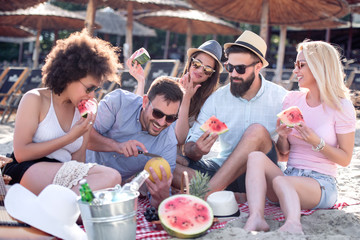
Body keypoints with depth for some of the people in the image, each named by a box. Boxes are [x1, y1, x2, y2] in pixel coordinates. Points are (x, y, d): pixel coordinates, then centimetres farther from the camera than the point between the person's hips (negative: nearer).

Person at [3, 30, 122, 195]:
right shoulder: (35, 100, 1)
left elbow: (78, 161, 11)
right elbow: (20, 153, -7)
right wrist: (70, 137, -7)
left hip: (62, 174, 5)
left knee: (112, 177, -28)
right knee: (111, 177, -28)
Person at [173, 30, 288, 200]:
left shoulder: (280, 97, -1)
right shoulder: (216, 99, 2)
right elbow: (189, 146, -1)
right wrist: (196, 151, -24)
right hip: (225, 170, 2)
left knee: (257, 131, -31)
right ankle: (235, 198, -32)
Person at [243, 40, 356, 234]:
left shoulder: (341, 107, -2)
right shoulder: (292, 99, 10)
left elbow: (345, 159, -2)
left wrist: (317, 142, -17)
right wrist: (282, 137, -9)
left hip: (321, 183, -4)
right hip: (289, 176, 4)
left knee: (280, 181, -35)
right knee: (256, 157, -27)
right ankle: (256, 218, -46)